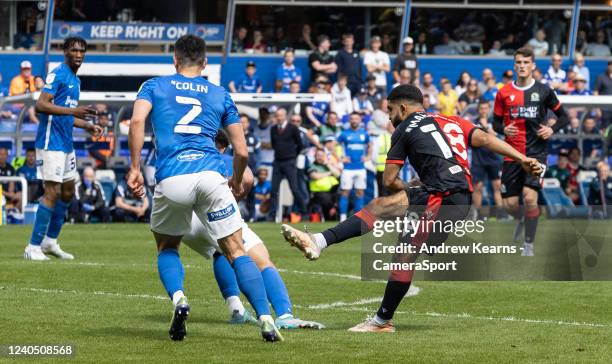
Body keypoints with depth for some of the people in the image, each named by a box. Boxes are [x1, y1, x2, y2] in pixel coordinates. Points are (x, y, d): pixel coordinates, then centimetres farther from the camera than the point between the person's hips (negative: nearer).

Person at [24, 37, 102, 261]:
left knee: (68, 192, 15)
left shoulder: (75, 80, 18)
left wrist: (87, 126, 20)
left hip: (66, 144, 10)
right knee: (53, 193, -12)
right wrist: (73, 111, -29)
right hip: (51, 143, -10)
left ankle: (50, 241, 26)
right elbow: (41, 105, -22)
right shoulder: (58, 75, -11)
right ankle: (33, 248, -9)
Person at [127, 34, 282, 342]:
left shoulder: (154, 86, 18)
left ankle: (178, 298, -6)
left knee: (167, 249, 22)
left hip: (171, 179, 0)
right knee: (236, 251, 5)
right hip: (211, 175, 0)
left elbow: (137, 121, -3)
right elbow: (241, 151, 17)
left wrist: (135, 168, 1)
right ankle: (265, 319, -10)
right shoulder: (220, 95, 21)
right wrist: (238, 181, 34)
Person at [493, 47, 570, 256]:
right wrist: (504, 130, -11)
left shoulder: (544, 91, 2)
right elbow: (496, 122, 11)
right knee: (509, 204, 1)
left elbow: (564, 117, 10)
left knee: (529, 196, -19)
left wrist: (552, 130, -9)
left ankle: (529, 245, -5)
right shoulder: (504, 93, 5)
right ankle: (521, 220, 38)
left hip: (536, 152, -2)